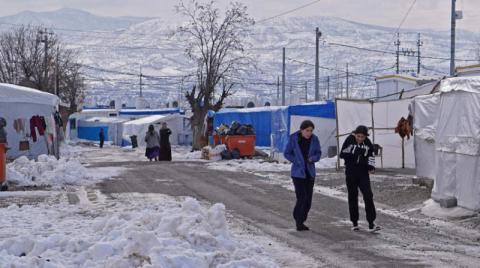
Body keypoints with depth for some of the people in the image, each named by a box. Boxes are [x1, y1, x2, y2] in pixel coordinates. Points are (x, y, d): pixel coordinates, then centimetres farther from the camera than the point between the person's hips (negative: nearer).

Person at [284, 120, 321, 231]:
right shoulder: (294, 139, -10)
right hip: (298, 172, -4)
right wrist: (297, 161, -10)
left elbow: (318, 153, 9)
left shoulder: (314, 139, -3)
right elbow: (287, 153, 0)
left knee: (308, 199, 7)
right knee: (302, 198, -11)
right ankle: (299, 222, 5)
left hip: (310, 173, 4)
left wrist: (313, 158, -12)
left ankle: (300, 221, 22)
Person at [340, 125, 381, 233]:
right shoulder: (349, 140, -8)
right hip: (351, 173, -1)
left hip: (363, 173, 1)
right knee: (352, 197, 7)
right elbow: (342, 154, -10)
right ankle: (354, 223, 19)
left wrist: (371, 167, 0)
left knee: (368, 196, -10)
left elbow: (370, 155, 13)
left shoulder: (367, 143, 0)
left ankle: (371, 224, -10)